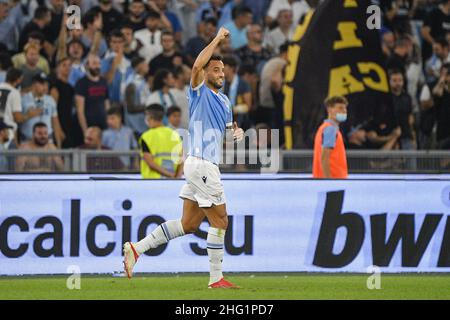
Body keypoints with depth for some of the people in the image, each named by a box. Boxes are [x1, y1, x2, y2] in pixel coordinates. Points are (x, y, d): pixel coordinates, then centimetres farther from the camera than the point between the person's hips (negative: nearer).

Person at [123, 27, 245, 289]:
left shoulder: (224, 100, 19)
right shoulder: (200, 92, -6)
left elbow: (228, 127, 30)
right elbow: (197, 65, -25)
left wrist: (237, 132, 6)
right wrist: (217, 40, -18)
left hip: (207, 165, 9)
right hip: (201, 164, -9)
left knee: (189, 224, 8)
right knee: (220, 221, -5)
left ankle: (136, 248, 11)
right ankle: (216, 278, 2)